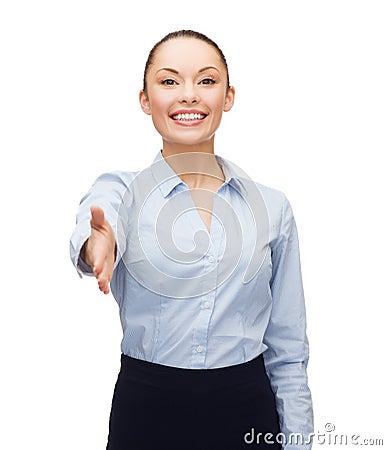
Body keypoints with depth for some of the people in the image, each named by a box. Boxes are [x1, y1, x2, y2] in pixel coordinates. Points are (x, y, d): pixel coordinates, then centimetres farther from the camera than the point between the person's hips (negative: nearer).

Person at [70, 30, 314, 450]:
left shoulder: (272, 207, 1)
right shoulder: (121, 191, -3)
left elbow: (287, 352, 4)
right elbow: (92, 231, -28)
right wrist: (98, 245, -50)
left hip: (247, 414, 1)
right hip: (146, 413, -1)